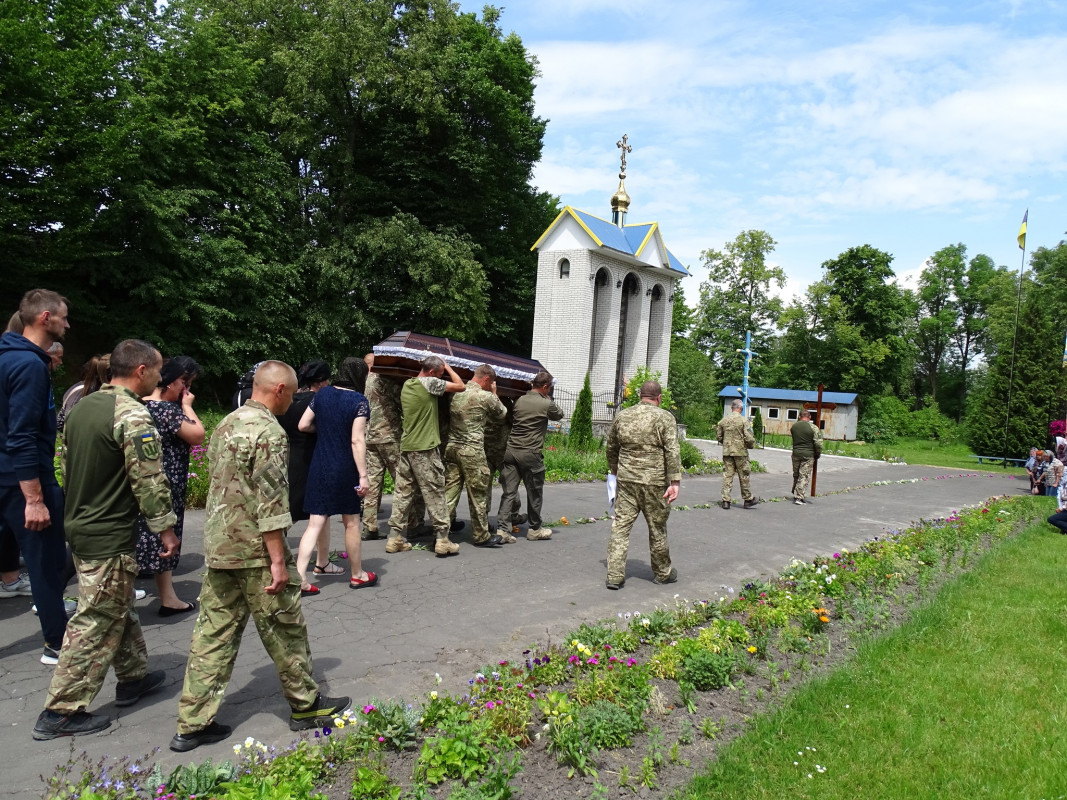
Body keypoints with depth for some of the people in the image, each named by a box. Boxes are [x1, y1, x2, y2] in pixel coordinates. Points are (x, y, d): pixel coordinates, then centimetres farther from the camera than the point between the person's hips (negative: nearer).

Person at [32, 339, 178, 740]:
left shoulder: (83, 406, 9)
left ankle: (134, 676, 35)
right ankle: (61, 711, 9)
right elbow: (149, 479, -21)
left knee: (119, 608, 21)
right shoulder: (133, 415, -20)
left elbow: (67, 464, 18)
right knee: (96, 624, 0)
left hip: (79, 526, 10)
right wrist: (165, 526, -12)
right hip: (110, 538, -10)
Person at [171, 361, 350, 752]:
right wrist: (279, 560, -19)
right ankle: (305, 705, 22)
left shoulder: (226, 424, 12)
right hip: (254, 552, -8)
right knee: (285, 630, 7)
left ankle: (193, 723, 16)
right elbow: (269, 502, -21)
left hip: (217, 549, 8)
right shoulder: (269, 431, -17)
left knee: (214, 633, 11)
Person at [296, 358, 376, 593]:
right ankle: (357, 575, 26)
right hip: (345, 469, -4)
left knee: (315, 523, 6)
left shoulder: (322, 394, 3)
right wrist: (363, 476, -16)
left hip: (319, 467, 4)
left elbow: (303, 425, 4)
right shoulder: (359, 401, -12)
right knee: (351, 523, 11)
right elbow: (357, 440, -17)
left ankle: (300, 579, 0)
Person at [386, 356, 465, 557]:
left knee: (403, 493, 10)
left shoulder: (406, 384, 11)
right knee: (434, 493, -1)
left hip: (406, 446, 7)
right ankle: (442, 540, 3)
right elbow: (460, 386, -9)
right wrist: (448, 367, 6)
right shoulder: (429, 382, -12)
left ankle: (395, 537, 12)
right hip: (425, 449, -7)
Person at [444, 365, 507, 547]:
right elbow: (502, 414, 8)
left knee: (449, 492, 8)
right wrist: (494, 393, 18)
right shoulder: (486, 396, -8)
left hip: (451, 447, 6)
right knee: (477, 495, 5)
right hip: (472, 450, -6)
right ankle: (481, 536, 15)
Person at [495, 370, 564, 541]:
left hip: (511, 450, 5)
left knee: (509, 492, 6)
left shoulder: (519, 400, 7)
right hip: (531, 453, -5)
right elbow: (559, 414, 13)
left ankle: (502, 528, 1)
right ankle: (534, 529, 22)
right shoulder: (546, 404, -6)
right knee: (534, 493, 10)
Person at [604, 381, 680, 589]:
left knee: (620, 526, 6)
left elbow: (611, 448, 17)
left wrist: (615, 471, 31)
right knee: (657, 528, 10)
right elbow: (672, 452, -13)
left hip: (626, 479, 3)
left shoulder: (622, 416, 8)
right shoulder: (665, 417, -5)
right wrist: (675, 482, -12)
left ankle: (614, 576, 4)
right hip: (654, 481, -3)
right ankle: (662, 573, 26)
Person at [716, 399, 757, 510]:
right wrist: (752, 444, 6)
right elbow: (749, 438, -14)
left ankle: (726, 500, 3)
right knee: (744, 476, 7)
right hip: (740, 451, -4)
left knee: (727, 476, 5)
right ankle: (748, 499, 19)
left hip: (727, 451, 4)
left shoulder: (723, 420, 5)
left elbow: (718, 436, 11)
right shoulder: (744, 420, -10)